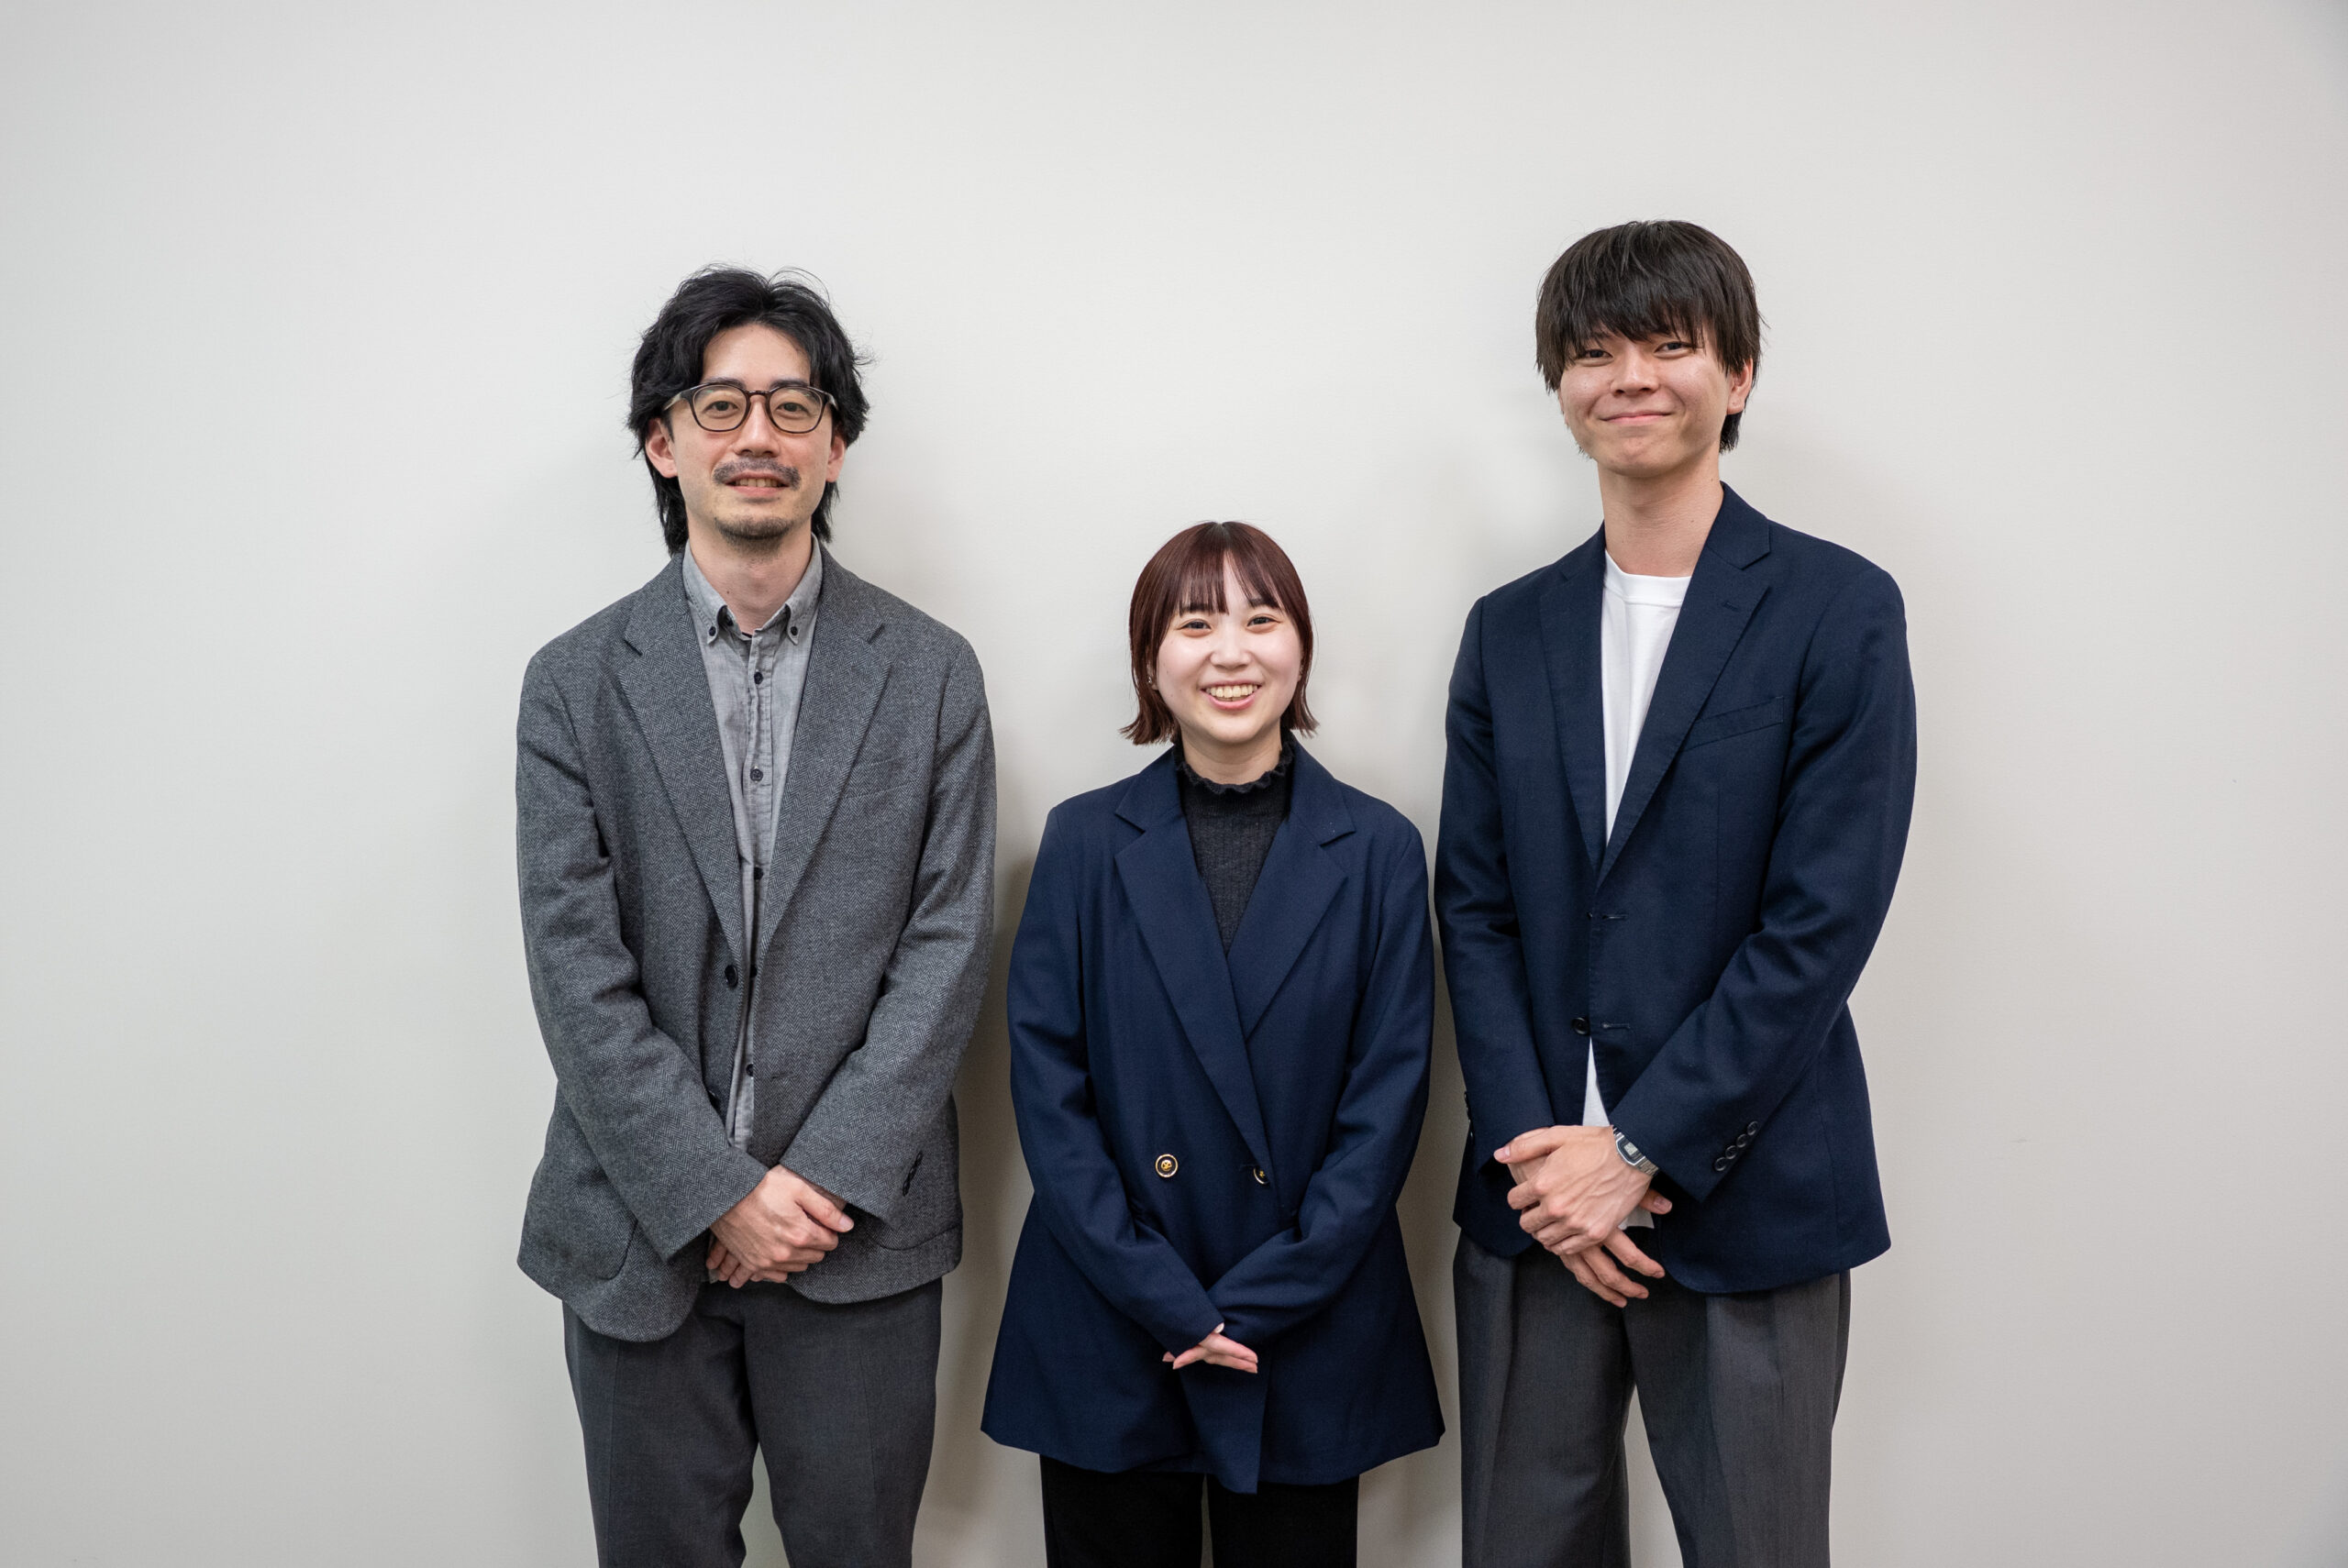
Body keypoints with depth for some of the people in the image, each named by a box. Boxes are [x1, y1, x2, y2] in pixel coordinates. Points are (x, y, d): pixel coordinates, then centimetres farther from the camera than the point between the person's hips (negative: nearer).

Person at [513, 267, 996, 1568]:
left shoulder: (930, 673, 2)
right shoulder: (577, 681, 1)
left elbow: (946, 948, -4)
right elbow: (578, 975, -5)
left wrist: (826, 1179, -11)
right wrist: (718, 1194, -12)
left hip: (858, 1231, 0)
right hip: (643, 1229, 0)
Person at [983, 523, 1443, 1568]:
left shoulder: (1378, 850, -1)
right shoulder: (1084, 840, 0)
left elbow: (1387, 1100, -3)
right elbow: (1048, 1089, -4)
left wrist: (1259, 1304, -9)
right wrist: (1164, 1299, -11)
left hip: (1307, 1344, 0)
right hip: (1108, 1344, 0)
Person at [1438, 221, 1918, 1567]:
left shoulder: (1839, 611, -4)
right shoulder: (1511, 629, 10)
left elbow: (1822, 923, -10)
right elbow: (1476, 908, 6)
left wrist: (1640, 1150, -13)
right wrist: (1537, 1150, -6)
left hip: (1746, 1200, -3)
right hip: (1536, 1194, 4)